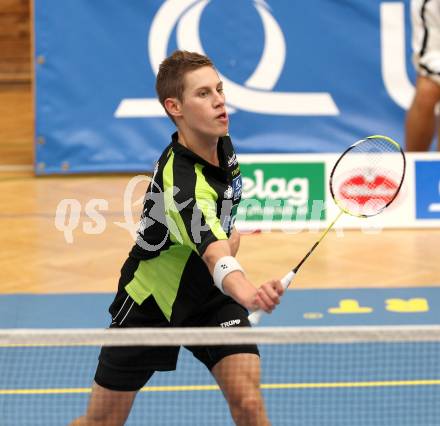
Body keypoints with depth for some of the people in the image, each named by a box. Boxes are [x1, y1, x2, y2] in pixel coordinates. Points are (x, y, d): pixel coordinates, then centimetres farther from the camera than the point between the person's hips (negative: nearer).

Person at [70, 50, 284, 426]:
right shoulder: (180, 182, -35)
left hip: (211, 298, 5)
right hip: (150, 303, -5)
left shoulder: (221, 142, -10)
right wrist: (249, 294, -72)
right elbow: (217, 259, -53)